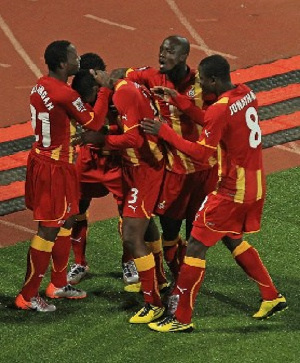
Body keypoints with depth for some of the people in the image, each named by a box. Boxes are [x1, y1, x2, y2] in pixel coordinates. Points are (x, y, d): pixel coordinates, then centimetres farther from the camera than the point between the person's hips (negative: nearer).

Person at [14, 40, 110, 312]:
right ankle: (28, 296, 4)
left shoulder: (42, 85, 4)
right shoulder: (64, 94, -24)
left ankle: (59, 284, 32)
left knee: (66, 221, 20)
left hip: (41, 158, 10)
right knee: (49, 230, -2)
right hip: (55, 168, -10)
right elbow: (94, 122, -13)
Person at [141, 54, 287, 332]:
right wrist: (179, 101, 8)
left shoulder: (220, 109, -23)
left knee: (197, 246, -2)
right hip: (255, 186, 9)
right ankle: (272, 297, 33)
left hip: (232, 191, -9)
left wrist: (163, 131, -14)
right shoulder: (246, 94, 3)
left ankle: (181, 318, 1)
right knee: (233, 239, 27)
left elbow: (200, 152, -18)